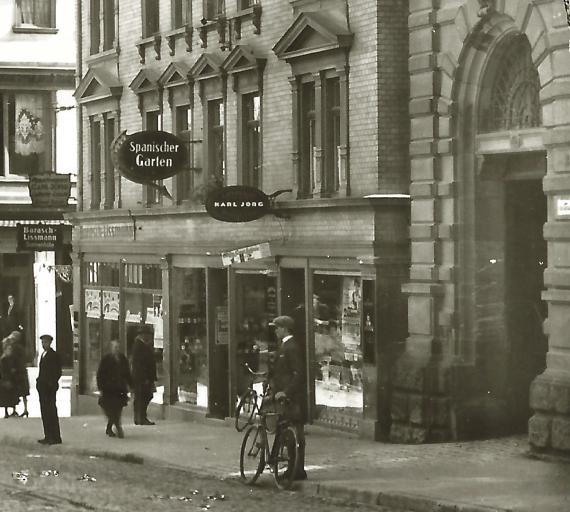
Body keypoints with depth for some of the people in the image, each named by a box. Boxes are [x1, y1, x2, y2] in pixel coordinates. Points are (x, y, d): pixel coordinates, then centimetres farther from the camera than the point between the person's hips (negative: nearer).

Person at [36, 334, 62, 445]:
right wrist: (39, 382, 11)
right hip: (42, 388, 9)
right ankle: (48, 437, 12)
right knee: (44, 412, 8)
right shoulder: (43, 355, 17)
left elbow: (58, 372, -11)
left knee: (51, 412, -8)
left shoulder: (54, 355, -9)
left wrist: (51, 384, -14)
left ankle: (56, 438, -5)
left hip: (49, 388, -9)